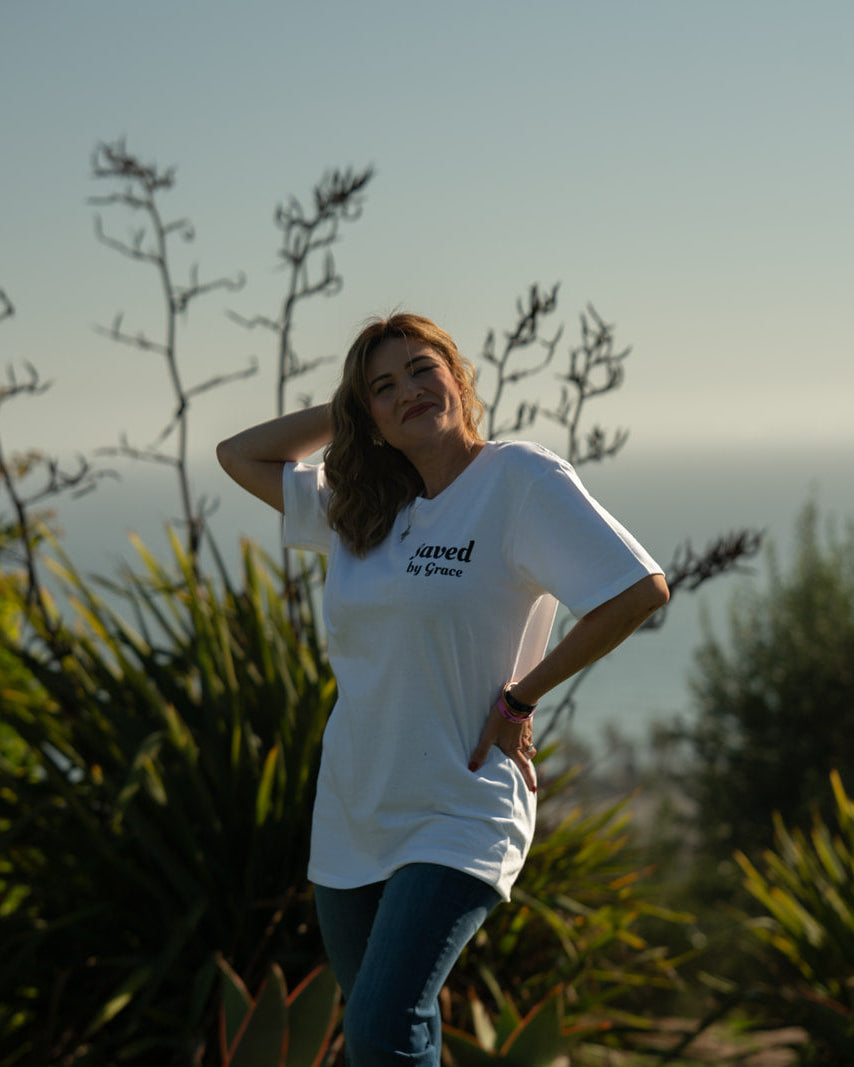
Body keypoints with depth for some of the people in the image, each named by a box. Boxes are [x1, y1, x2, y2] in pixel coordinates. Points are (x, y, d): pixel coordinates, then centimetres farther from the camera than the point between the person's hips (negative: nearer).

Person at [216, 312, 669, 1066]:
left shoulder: (519, 478, -9)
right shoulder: (360, 508, 9)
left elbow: (640, 590, -15)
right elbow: (240, 455, 20)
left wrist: (522, 696, -10)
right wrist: (342, 411, 8)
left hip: (459, 817, -6)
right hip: (351, 819, 7)